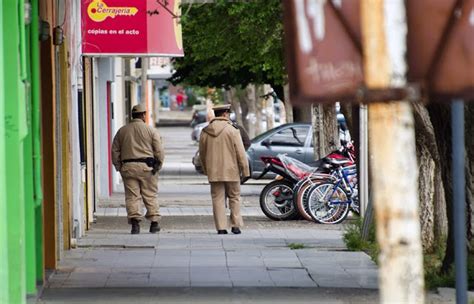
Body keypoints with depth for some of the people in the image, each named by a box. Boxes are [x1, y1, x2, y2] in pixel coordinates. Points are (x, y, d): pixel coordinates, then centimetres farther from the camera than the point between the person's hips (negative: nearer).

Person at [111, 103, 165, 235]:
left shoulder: (122, 131, 10)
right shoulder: (151, 130, 0)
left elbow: (115, 151, 10)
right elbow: (159, 151, -4)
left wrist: (119, 167, 14)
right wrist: (158, 165, 5)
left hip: (128, 167, 2)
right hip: (146, 166, -2)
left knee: (132, 196, 2)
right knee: (150, 196, 6)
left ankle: (135, 222, -9)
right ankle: (154, 223, 7)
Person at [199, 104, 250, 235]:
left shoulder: (205, 132, 5)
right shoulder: (232, 130, -9)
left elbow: (202, 154, 12)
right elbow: (240, 153, -10)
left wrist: (206, 170, 22)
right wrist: (245, 171, -4)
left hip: (213, 172, 3)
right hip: (231, 170, -3)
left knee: (218, 199, 5)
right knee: (234, 198, 9)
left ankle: (221, 227, 2)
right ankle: (236, 225, 7)